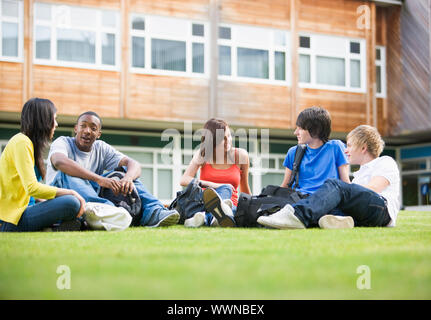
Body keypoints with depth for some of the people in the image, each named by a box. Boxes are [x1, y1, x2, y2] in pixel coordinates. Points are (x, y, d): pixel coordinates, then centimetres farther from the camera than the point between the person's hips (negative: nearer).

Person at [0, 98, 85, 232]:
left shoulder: (31, 143, 19)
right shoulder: (22, 143, -11)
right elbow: (32, 188, -21)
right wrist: (70, 193, -16)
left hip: (24, 209, 10)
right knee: (71, 203, -27)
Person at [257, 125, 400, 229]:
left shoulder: (386, 162, 17)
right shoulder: (359, 174, 40)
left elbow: (373, 188, -1)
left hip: (381, 207, -6)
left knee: (335, 185, -28)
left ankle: (299, 215, -53)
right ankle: (339, 220, -57)